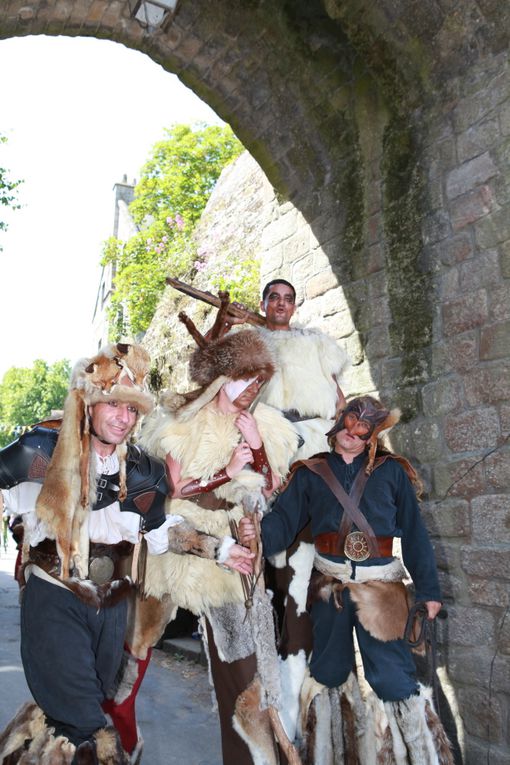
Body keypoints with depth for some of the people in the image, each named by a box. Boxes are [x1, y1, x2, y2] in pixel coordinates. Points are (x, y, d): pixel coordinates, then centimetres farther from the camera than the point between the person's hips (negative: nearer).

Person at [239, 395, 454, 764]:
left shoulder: (391, 471, 6)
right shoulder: (310, 473, 8)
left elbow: (414, 532, 5)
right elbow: (285, 520, 0)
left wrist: (429, 589, 2)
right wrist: (259, 533, -22)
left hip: (382, 585, -2)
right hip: (329, 585, 2)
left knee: (393, 678, -5)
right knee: (328, 673, 14)